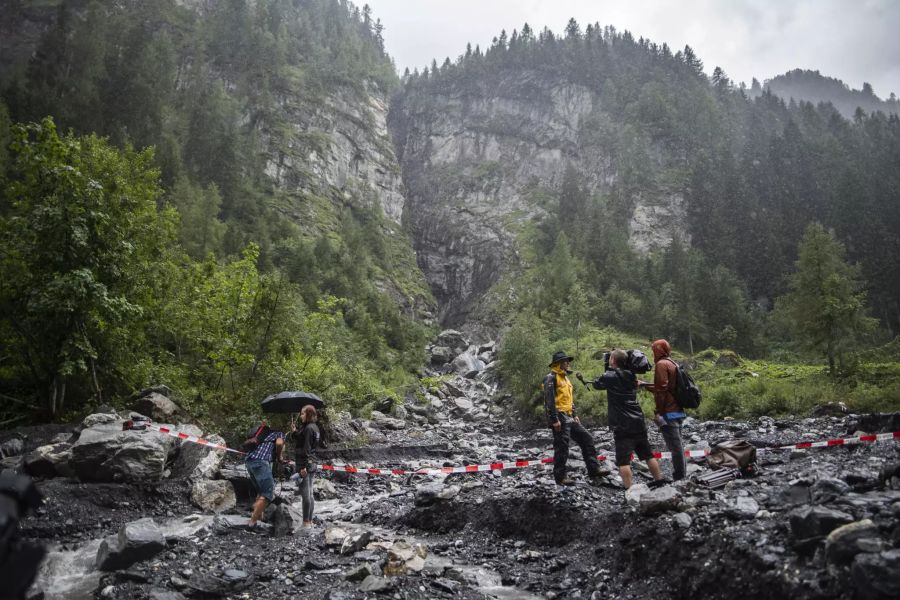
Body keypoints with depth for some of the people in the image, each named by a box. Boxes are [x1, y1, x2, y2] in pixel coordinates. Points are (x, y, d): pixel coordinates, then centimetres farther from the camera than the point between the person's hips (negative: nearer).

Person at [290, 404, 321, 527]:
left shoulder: (308, 428, -16)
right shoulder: (314, 427, 13)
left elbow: (307, 448, -20)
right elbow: (300, 441, 16)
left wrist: (304, 467, -22)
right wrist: (294, 432, 4)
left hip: (304, 464, -10)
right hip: (311, 463, 10)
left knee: (305, 494, -4)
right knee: (309, 494, 14)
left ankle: (306, 523, 0)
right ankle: (310, 521, 21)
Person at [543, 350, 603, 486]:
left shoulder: (565, 378, 20)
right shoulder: (551, 378, -11)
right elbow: (549, 400, -18)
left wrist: (574, 415, 19)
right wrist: (554, 420, -21)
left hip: (569, 418, 9)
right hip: (560, 418, -9)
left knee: (586, 439, 7)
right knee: (562, 448, -4)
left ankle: (593, 469, 11)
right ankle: (560, 477, 6)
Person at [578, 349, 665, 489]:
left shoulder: (609, 377, -9)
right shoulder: (631, 376, 9)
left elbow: (595, 384, 8)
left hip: (622, 426, -7)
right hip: (638, 423, 7)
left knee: (623, 460, -6)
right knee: (648, 454, 17)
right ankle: (659, 482, 23)